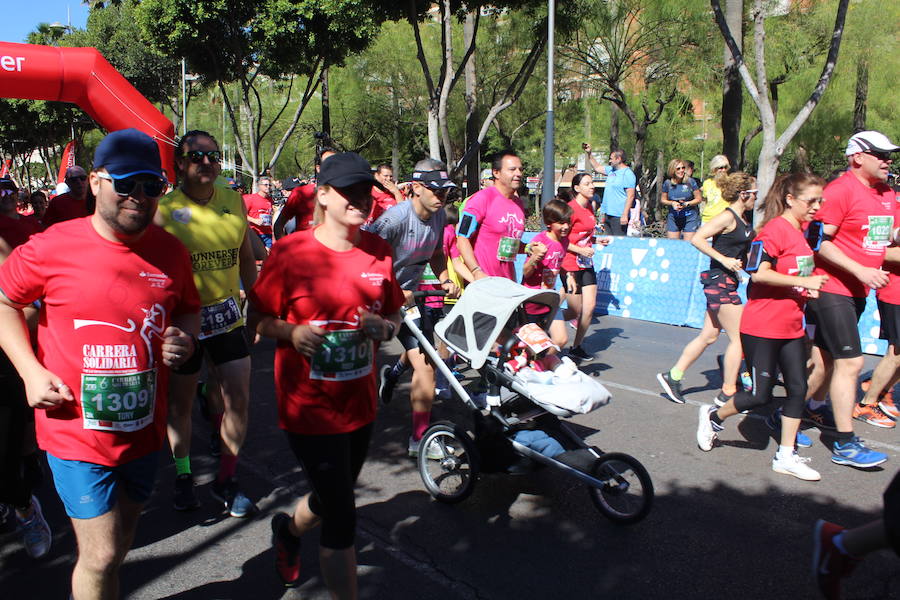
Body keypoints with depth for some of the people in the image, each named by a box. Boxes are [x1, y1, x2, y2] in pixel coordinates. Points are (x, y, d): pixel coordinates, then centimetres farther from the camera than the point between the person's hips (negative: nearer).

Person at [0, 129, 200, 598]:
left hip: (144, 431, 5)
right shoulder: (52, 248, -12)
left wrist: (185, 339, -8)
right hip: (76, 432, -4)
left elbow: (188, 310, 15)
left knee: (120, 537, 23)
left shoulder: (171, 252, -2)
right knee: (101, 555, -2)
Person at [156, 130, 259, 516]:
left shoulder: (234, 201, 1)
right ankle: (183, 477, 33)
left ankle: (226, 480, 20)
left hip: (227, 317, 3)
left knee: (238, 400, 1)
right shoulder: (165, 209, -10)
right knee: (180, 403, 11)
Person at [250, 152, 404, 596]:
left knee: (332, 499, 25)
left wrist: (384, 327, -11)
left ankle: (288, 530, 58)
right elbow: (260, 318, -5)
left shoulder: (379, 251, 0)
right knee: (342, 518, 0)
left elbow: (394, 313, 11)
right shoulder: (290, 251, -13)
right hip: (309, 407, -6)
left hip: (359, 404, 6)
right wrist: (292, 333, -24)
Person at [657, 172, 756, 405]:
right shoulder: (727, 217, -14)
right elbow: (697, 239, -23)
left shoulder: (742, 219, 14)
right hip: (719, 280, -9)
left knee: (708, 336, 12)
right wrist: (723, 259, -23)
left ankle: (672, 376, 18)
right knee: (739, 337, -5)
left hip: (728, 282, 9)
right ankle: (727, 393, 4)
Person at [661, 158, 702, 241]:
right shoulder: (667, 183, -2)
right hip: (673, 217, 2)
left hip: (690, 216, -2)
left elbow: (699, 199, -2)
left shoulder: (690, 182, -8)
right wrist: (672, 203, -11)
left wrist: (687, 204, -18)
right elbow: (663, 200, 8)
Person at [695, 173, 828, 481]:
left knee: (798, 388, 7)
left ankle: (786, 456, 16)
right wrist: (803, 281, -23)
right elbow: (759, 273, -27)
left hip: (792, 326, 9)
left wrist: (808, 289, 7)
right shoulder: (774, 230, -16)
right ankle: (713, 416, 24)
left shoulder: (802, 231, 11)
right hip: (762, 326, -8)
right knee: (761, 394, -2)